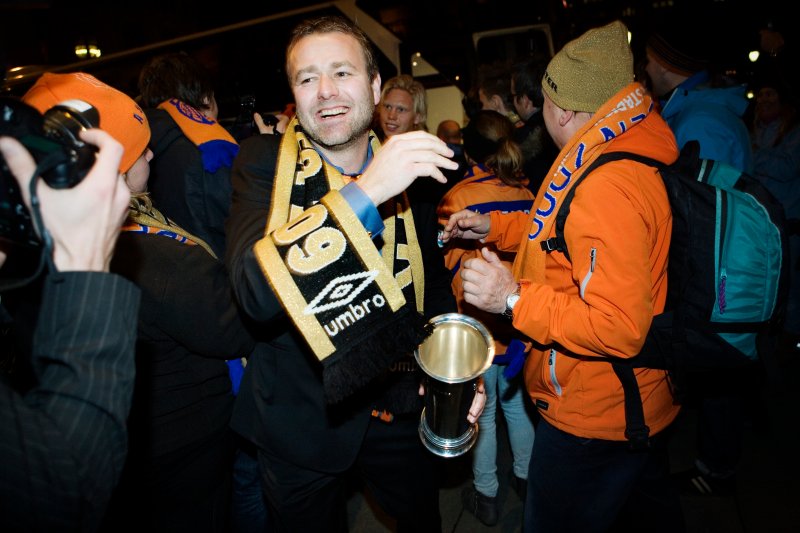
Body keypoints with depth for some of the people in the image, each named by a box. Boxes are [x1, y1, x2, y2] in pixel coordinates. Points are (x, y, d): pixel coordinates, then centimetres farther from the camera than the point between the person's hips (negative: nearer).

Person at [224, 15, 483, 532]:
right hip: (299, 417, -2)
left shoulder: (412, 163, -3)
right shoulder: (263, 162, -14)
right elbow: (255, 289, -31)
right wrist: (362, 193, -39)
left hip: (400, 406, 3)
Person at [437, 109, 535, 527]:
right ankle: (525, 477, 40)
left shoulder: (458, 196, -14)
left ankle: (486, 495, 27)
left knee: (482, 414, 11)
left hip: (481, 324, -4)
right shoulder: (528, 194, -2)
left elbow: (456, 260, -12)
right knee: (518, 405, 21)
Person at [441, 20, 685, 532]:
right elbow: (570, 233, 15)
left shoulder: (608, 186, -32)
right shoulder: (618, 156, 1)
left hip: (592, 417, -10)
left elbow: (620, 328, -34)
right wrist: (493, 226, 8)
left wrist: (515, 299, -30)